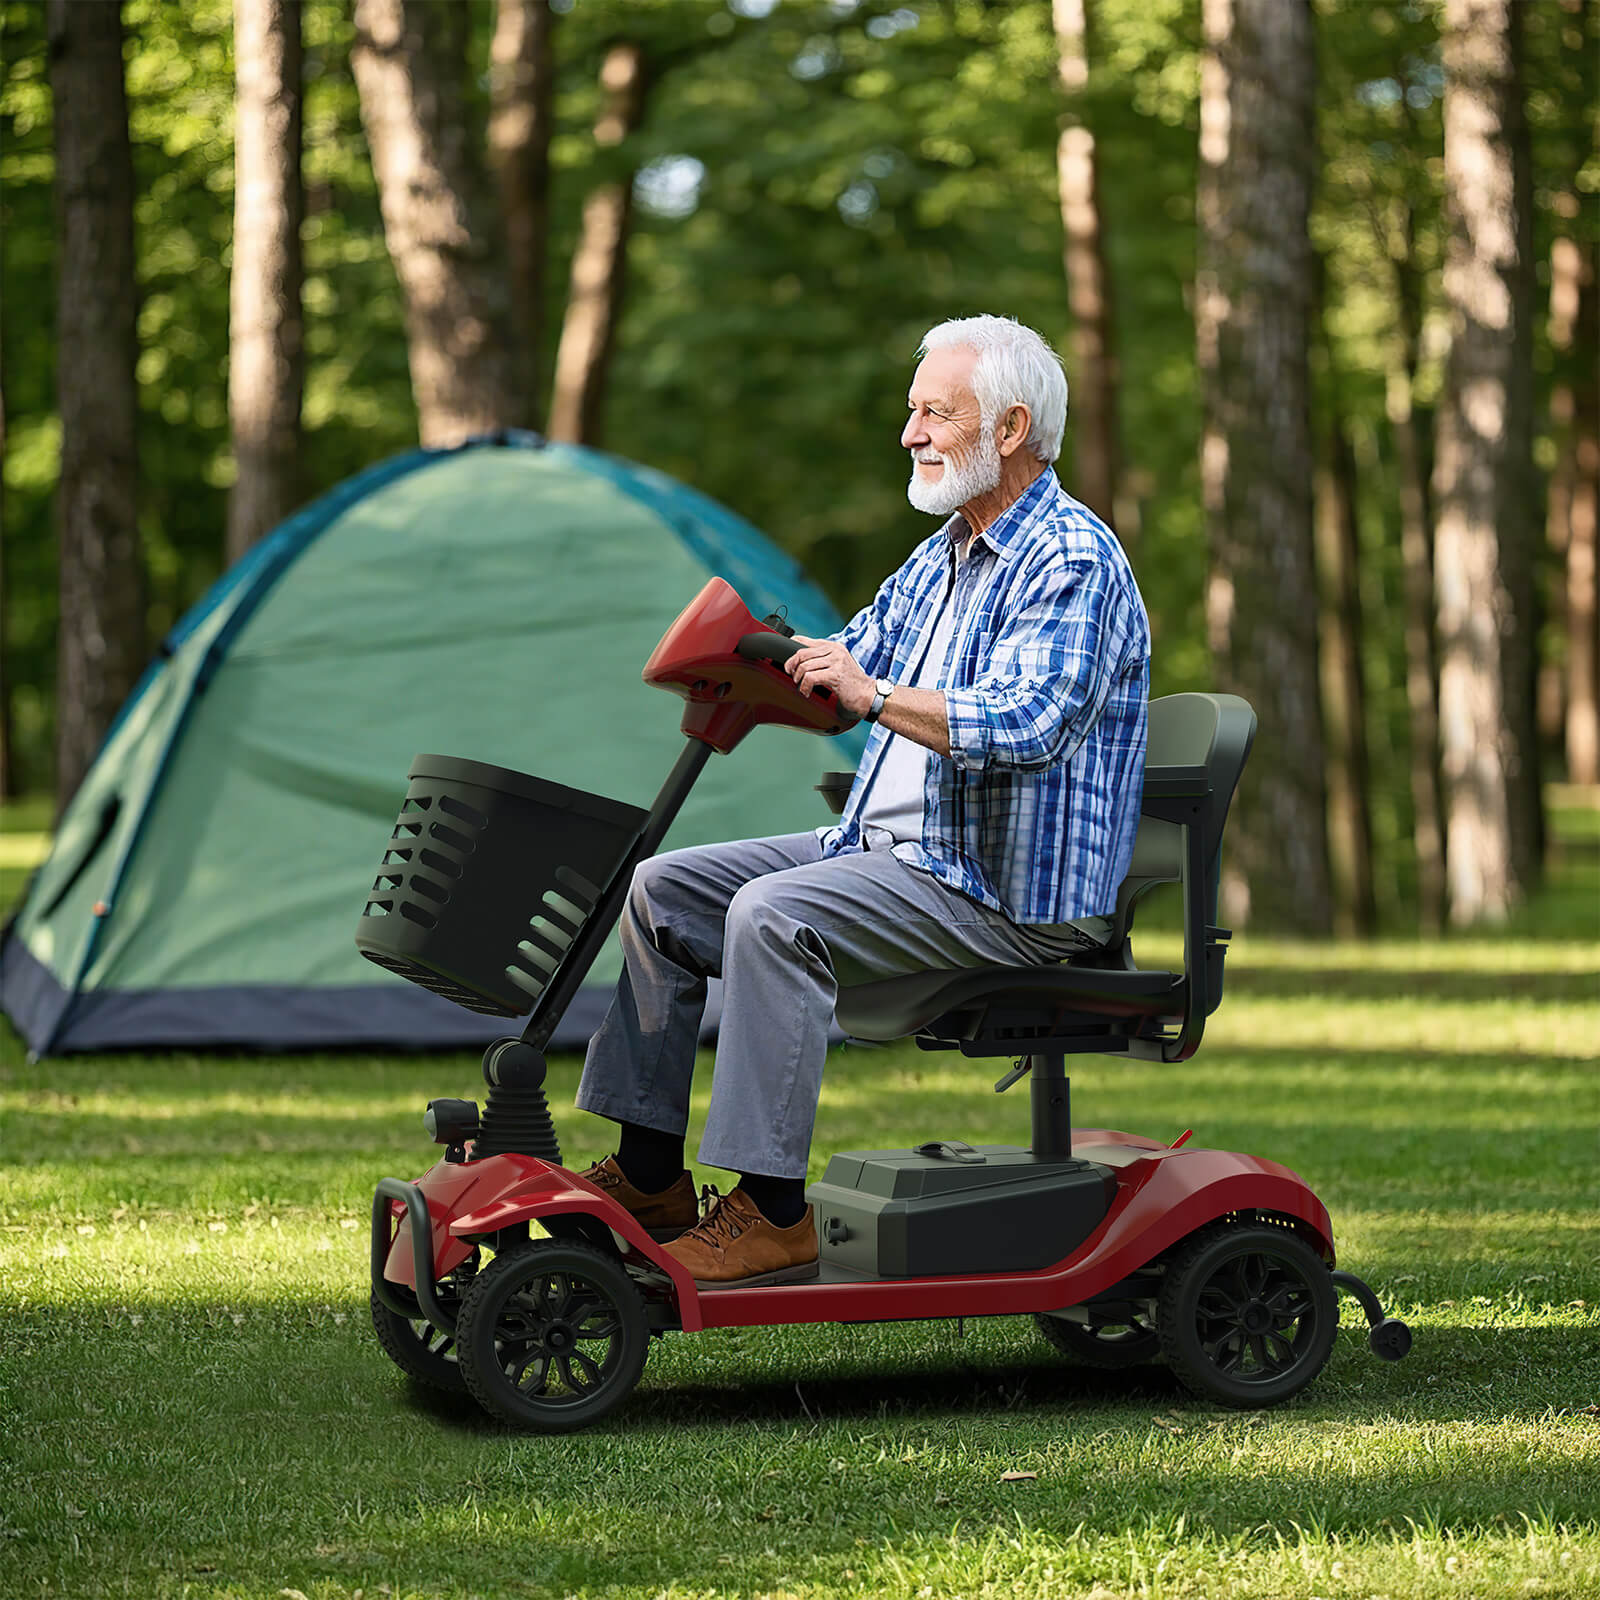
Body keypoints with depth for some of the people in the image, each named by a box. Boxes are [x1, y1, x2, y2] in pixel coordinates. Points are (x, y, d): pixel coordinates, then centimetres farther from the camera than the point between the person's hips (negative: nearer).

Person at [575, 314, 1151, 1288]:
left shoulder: (1074, 563, -14)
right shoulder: (941, 559, 17)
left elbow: (1030, 725, -29)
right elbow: (837, 686, 19)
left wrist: (876, 694, -33)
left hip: (1011, 892, -10)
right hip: (884, 847, 10)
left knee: (773, 915, -30)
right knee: (662, 888, 3)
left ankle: (774, 1212, -26)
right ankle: (649, 1173, 3)